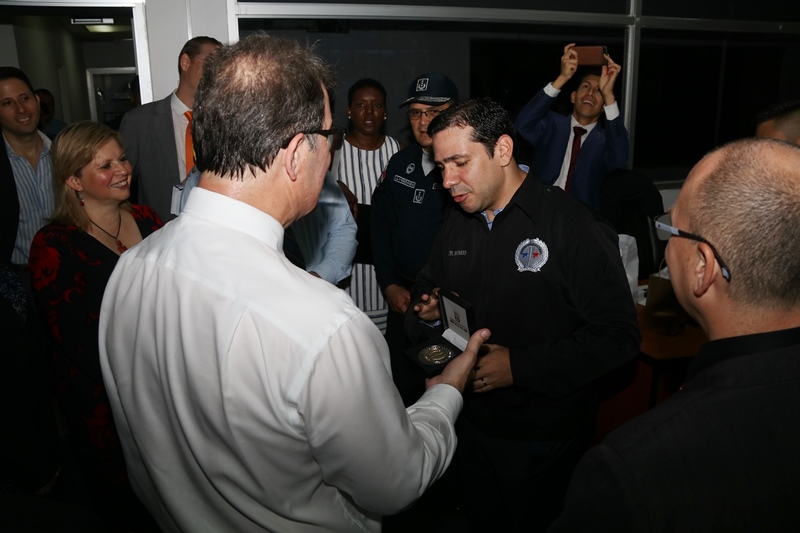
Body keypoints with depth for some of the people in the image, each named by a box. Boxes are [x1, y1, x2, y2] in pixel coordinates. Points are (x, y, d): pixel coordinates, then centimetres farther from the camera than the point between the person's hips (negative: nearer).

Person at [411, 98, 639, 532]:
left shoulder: (572, 227, -19)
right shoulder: (455, 223, 4)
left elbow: (618, 336, -22)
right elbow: (426, 289, 15)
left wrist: (520, 366, -26)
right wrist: (426, 312, -9)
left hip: (545, 441, -6)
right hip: (473, 426, 6)